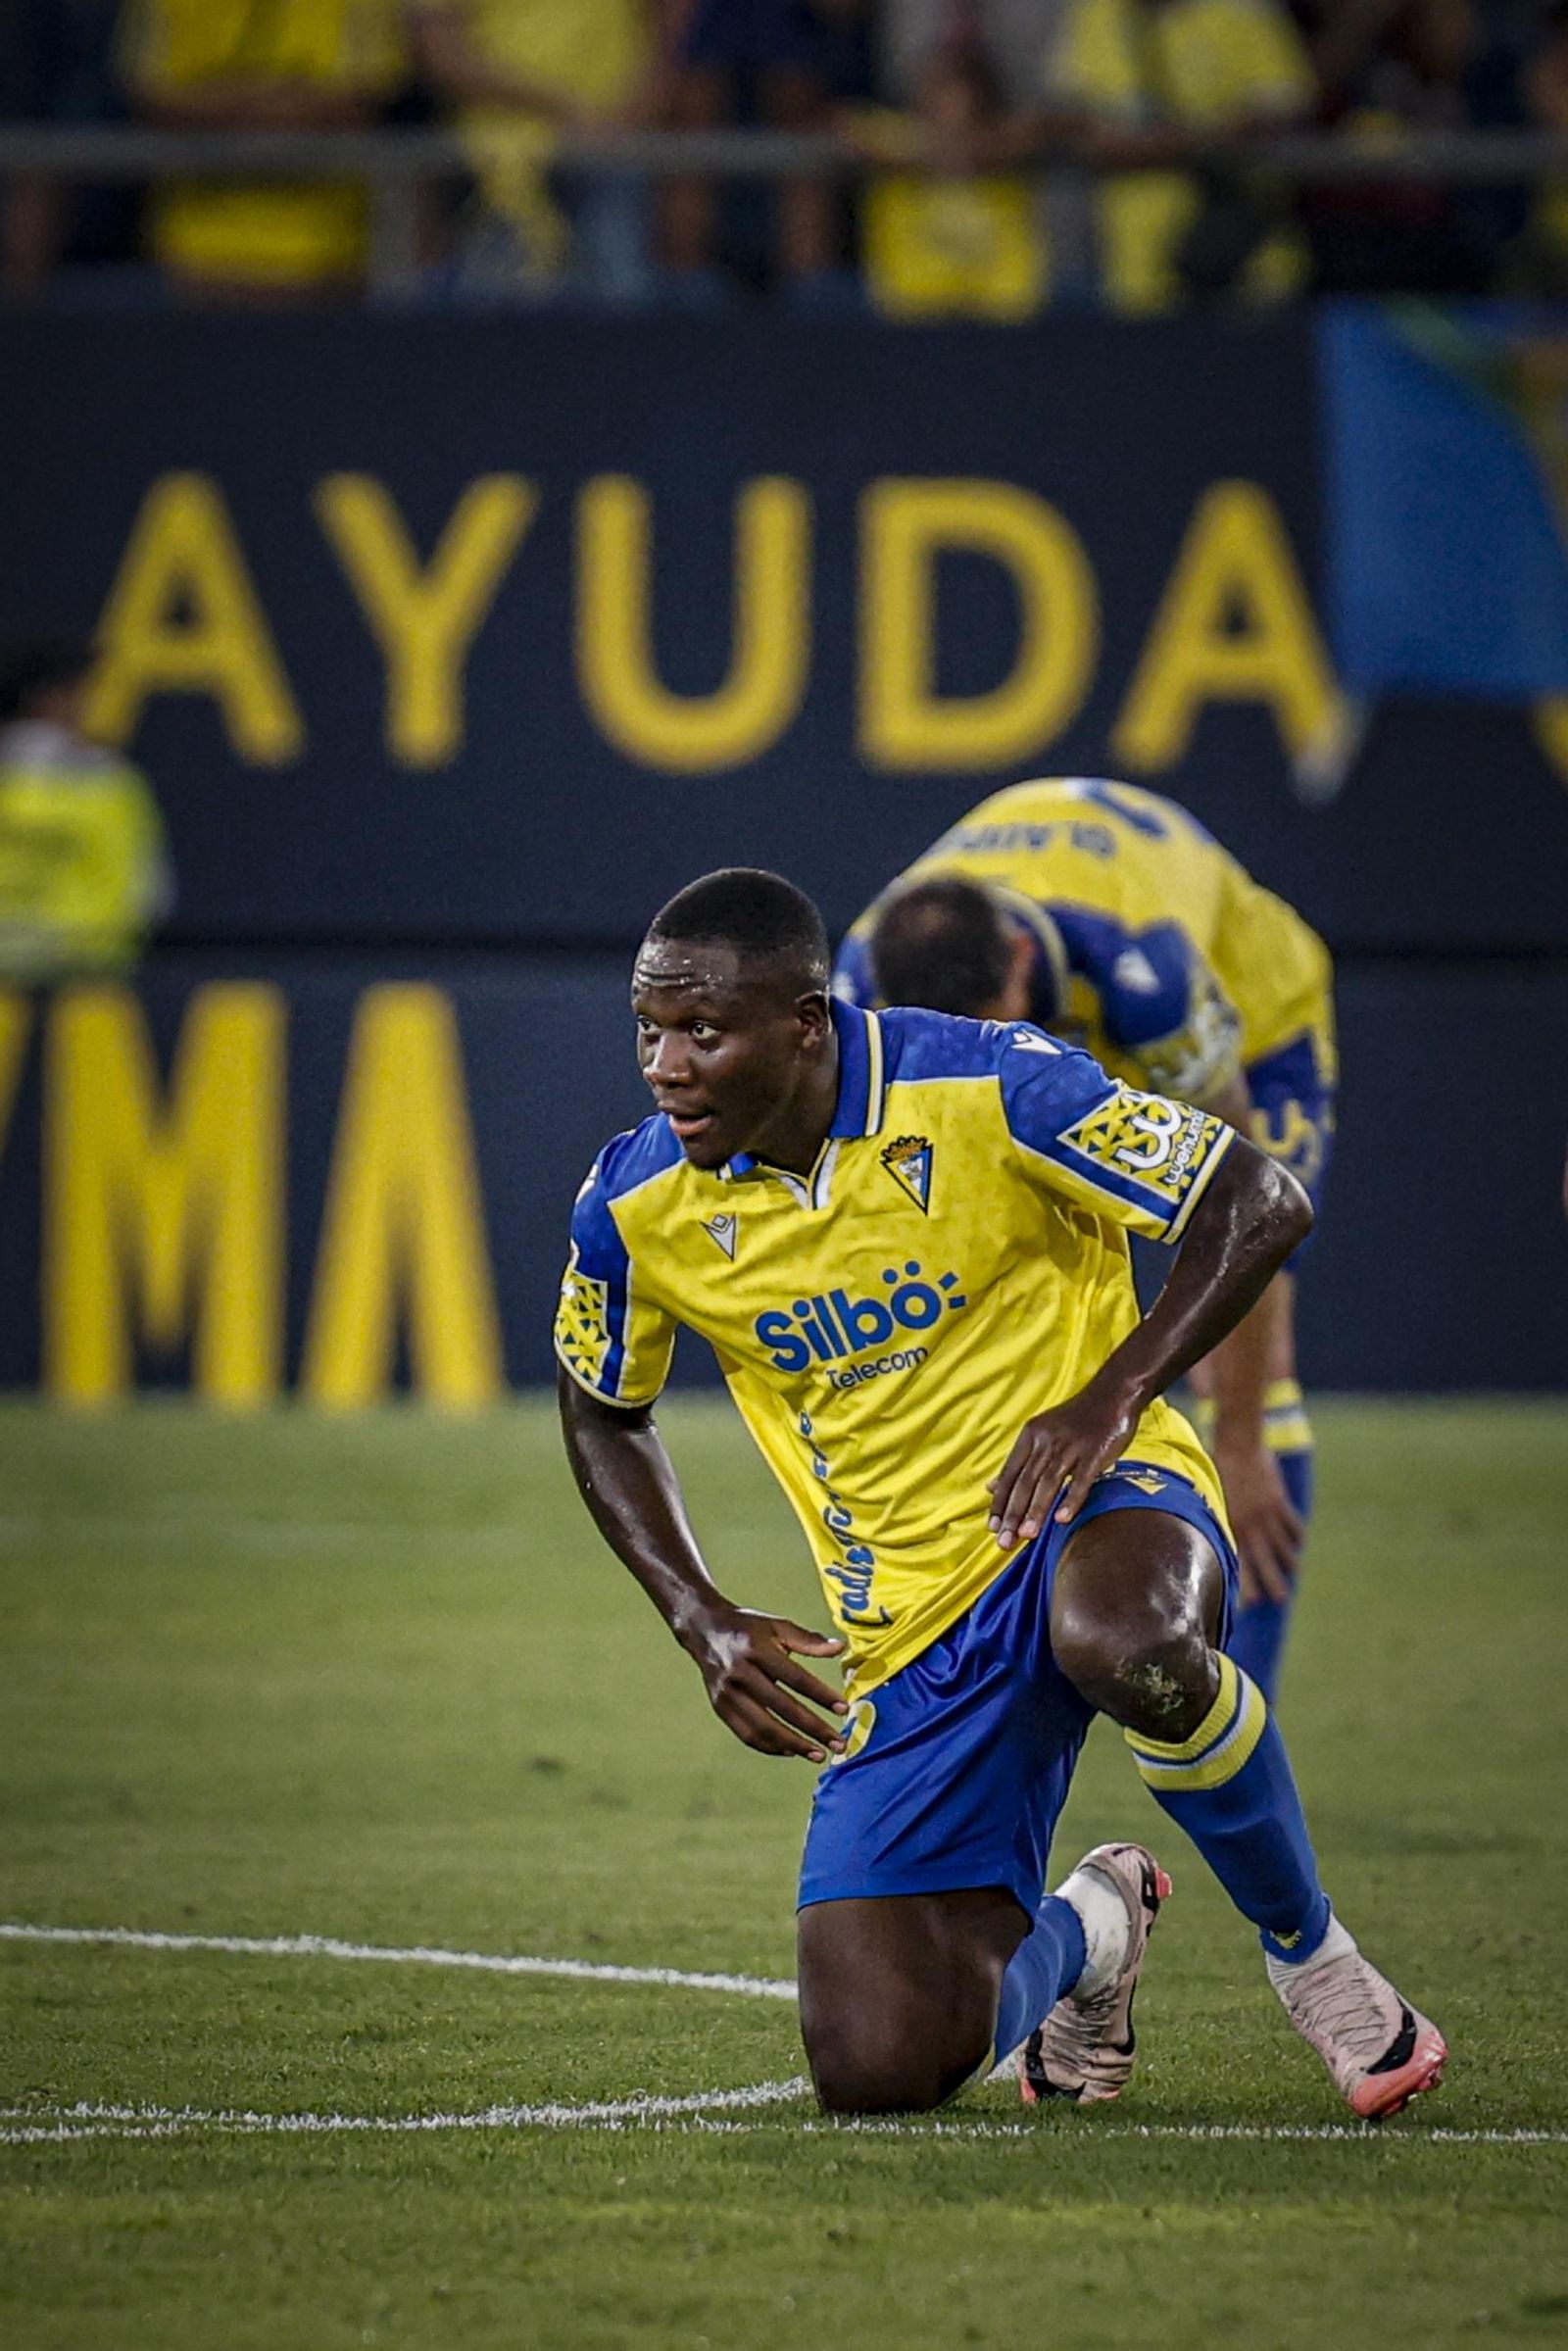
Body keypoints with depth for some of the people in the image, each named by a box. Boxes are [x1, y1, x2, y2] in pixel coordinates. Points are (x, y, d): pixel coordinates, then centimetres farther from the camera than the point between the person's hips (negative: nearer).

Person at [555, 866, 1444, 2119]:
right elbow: (606, 1416, 14)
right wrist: (705, 1624, 0)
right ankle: (1080, 1935, 28)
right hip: (908, 1633, 4)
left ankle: (1310, 1950, -13)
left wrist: (1112, 1398, -24)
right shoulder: (636, 1208, -6)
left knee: (1126, 1645, -44)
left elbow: (1262, 1202, -12)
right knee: (875, 2072, -10)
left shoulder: (985, 1088, -17)